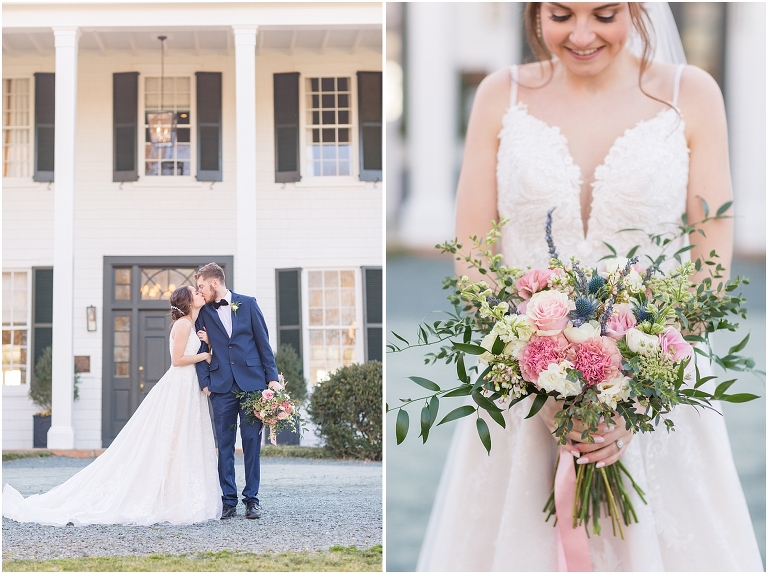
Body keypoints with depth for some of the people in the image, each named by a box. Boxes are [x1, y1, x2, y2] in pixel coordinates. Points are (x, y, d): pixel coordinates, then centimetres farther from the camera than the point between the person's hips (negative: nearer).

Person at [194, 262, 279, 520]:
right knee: (225, 445, 1)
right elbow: (201, 350, 8)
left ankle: (252, 499, 6)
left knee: (252, 441, 0)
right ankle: (228, 501, 6)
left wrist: (271, 377, 1)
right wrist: (205, 383, -3)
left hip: (252, 382, -1)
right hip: (222, 387, 1)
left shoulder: (247, 304, 6)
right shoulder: (204, 313, 9)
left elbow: (263, 342, 6)